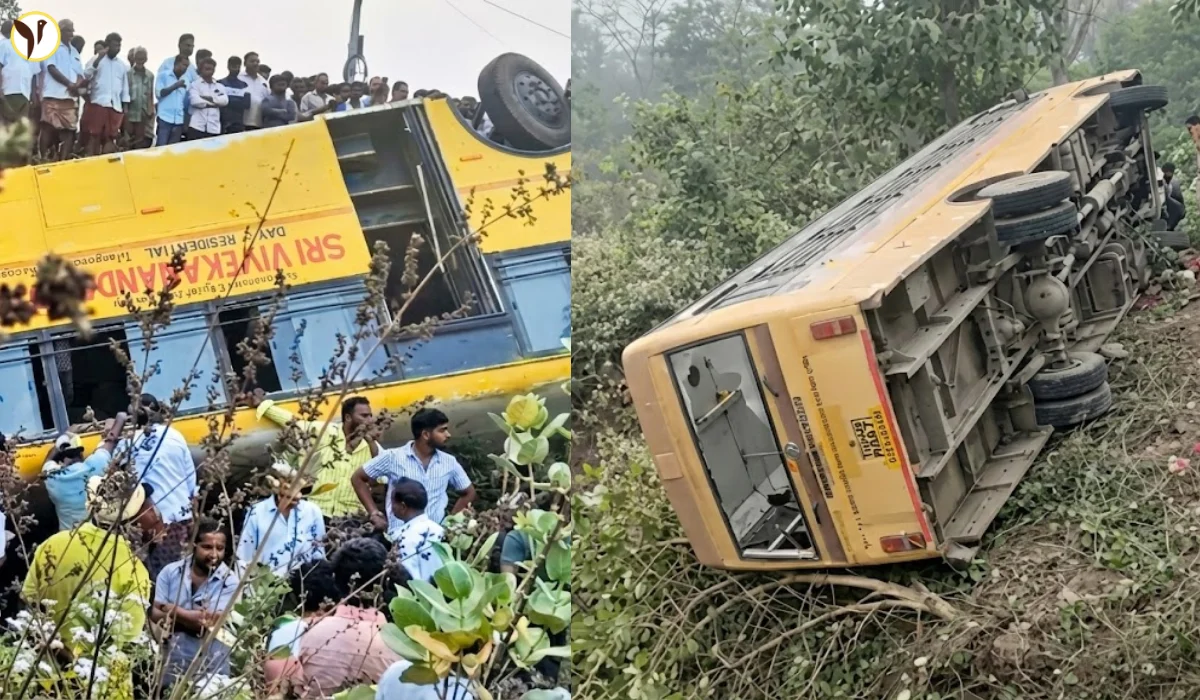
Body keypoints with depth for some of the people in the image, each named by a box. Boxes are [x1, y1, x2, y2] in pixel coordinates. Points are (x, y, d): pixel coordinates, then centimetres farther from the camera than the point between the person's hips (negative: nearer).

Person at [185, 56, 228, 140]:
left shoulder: (220, 87, 16)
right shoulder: (195, 85, 6)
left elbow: (225, 100, -2)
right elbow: (195, 101, -11)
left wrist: (208, 98, -11)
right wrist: (215, 103, -6)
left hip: (214, 128, 3)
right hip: (197, 126, -3)